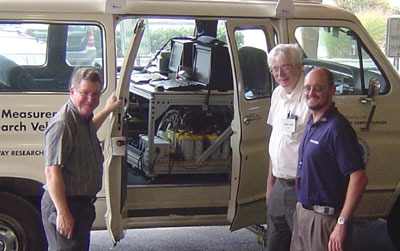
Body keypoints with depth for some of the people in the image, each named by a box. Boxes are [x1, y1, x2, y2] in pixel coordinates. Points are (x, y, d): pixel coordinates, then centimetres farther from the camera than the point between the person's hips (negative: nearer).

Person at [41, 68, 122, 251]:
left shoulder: (83, 118, 9)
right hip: (65, 206, -10)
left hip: (83, 203, 10)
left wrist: (107, 111, 39)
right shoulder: (62, 124, -23)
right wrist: (63, 213, -29)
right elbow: (52, 172, -27)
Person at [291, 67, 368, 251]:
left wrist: (342, 223, -25)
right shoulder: (312, 124, 10)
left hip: (324, 220, -9)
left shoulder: (337, 127, -19)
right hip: (303, 212, 9)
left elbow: (359, 178, -24)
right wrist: (301, 203, 18)